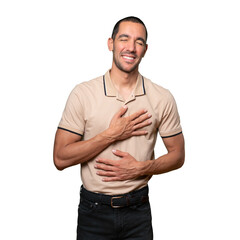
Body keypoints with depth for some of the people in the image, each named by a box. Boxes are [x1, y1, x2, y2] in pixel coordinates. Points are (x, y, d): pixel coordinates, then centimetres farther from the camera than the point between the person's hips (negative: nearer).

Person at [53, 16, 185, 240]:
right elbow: (60, 158, -11)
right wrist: (112, 135, -17)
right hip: (93, 211, -1)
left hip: (138, 212, 1)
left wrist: (141, 168, -14)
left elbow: (177, 155, 3)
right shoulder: (83, 93, -9)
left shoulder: (162, 98, -4)